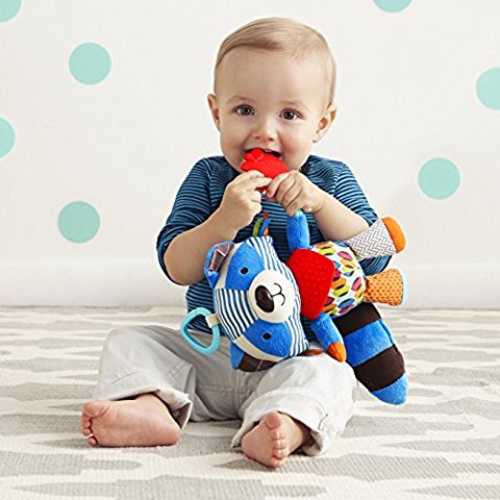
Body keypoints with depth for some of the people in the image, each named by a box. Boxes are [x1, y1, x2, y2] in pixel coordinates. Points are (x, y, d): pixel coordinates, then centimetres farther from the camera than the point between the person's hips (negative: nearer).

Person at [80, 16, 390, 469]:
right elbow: (177, 267, -10)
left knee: (328, 374, -31)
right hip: (205, 352, 2)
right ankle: (151, 405, -35)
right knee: (128, 341, -9)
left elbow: (374, 258, -8)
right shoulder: (208, 178, 1)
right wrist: (225, 219, -27)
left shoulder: (330, 180, 1)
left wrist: (321, 203, -21)